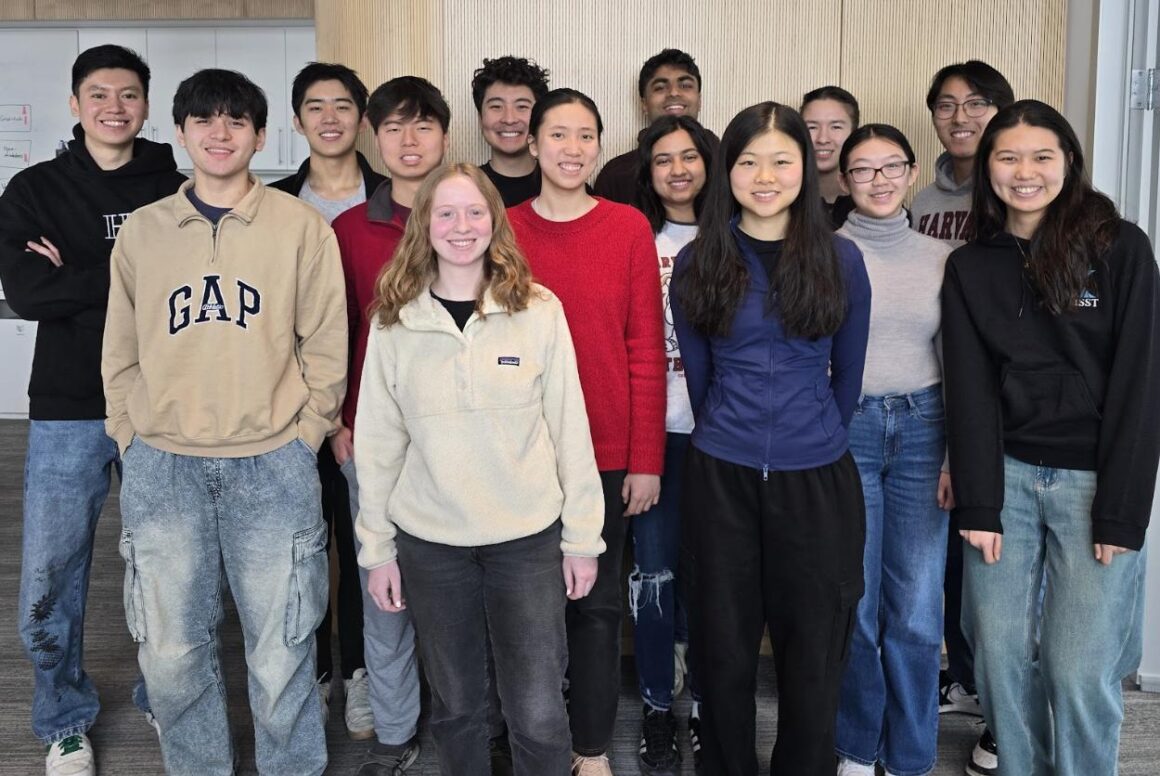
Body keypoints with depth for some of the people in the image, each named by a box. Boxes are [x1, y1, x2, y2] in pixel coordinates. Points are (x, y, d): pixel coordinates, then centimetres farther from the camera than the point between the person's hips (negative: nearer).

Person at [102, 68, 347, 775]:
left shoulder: (302, 227, 1)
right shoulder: (142, 230, 8)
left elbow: (326, 344, 2)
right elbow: (122, 353, 11)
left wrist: (304, 433, -3)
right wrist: (134, 438, 4)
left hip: (273, 469, -2)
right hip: (162, 470, 3)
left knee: (281, 654, 6)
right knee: (173, 653, 10)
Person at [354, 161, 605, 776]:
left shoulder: (538, 310, -3)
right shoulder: (392, 321, 0)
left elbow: (569, 427, -2)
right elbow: (378, 441, 3)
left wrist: (582, 537, -1)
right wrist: (377, 547, 3)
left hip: (528, 539, -1)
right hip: (429, 541, 1)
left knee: (538, 714, 2)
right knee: (454, 704, 16)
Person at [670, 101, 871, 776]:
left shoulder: (840, 258, -1)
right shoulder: (697, 263, 1)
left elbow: (849, 371, 9)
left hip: (818, 480, 0)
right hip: (721, 478, 1)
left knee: (812, 650, 8)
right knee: (724, 646, 10)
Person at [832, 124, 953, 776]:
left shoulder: (943, 258, 8)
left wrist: (959, 456, 4)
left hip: (922, 429, 2)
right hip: (845, 428, -2)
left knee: (917, 610, 3)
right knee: (853, 602, 5)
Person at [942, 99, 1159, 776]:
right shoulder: (970, 267, 6)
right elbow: (970, 389, 1)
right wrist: (978, 504, -6)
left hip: (1094, 482, -2)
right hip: (1006, 474, 3)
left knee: (1080, 670, -2)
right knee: (1001, 655, 6)